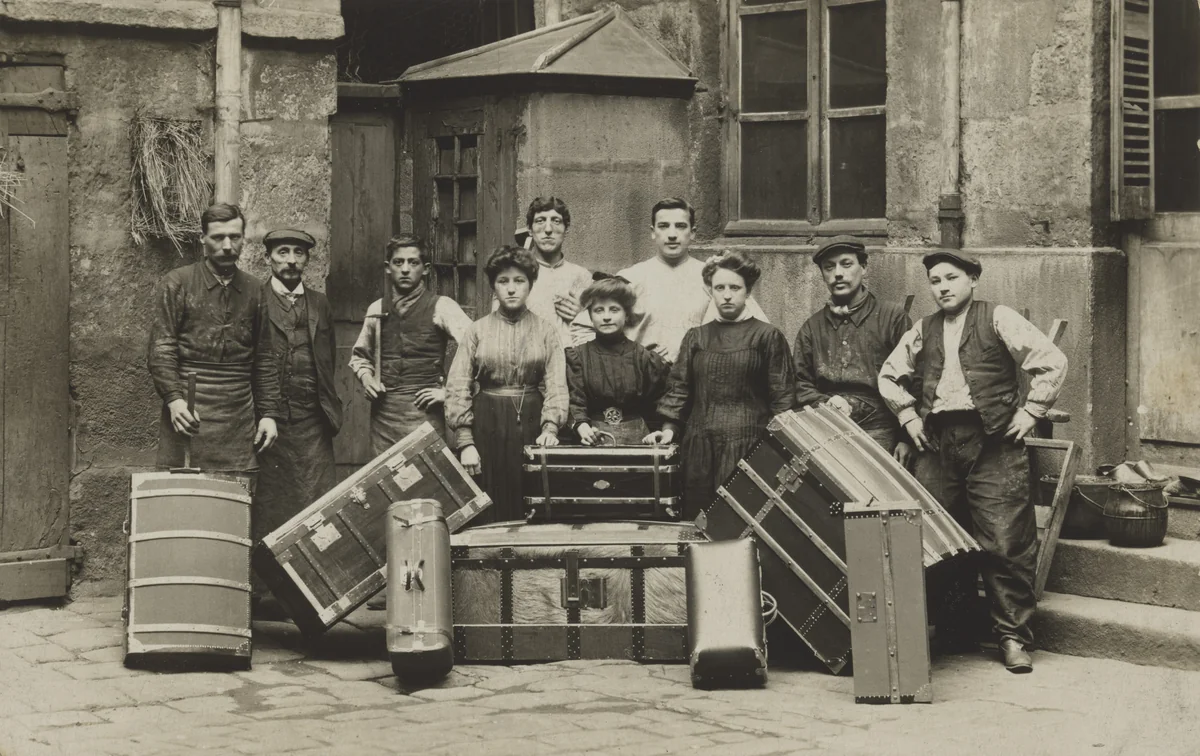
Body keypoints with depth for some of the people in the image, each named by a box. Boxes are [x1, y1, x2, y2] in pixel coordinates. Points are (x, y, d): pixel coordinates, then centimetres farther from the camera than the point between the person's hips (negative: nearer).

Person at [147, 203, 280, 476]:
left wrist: (269, 413, 9)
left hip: (239, 418, 3)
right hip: (189, 413, -3)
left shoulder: (253, 290, 14)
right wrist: (174, 399, -16)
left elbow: (264, 359, 16)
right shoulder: (176, 284, 3)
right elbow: (160, 351, -3)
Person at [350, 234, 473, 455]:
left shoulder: (441, 307, -2)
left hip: (423, 412, -4)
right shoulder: (376, 310, 13)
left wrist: (450, 392, -9)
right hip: (382, 411, 4)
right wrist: (365, 376, 8)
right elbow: (359, 354, 28)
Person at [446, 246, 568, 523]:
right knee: (487, 514, -2)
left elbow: (556, 385, 0)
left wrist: (550, 428, -17)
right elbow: (457, 389, 1)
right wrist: (465, 443, -8)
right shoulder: (477, 331, 5)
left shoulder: (545, 331, 7)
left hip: (531, 424, 0)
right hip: (487, 426, 0)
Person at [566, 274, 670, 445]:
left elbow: (656, 402, 11)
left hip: (635, 439, 1)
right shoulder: (577, 356, 6)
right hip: (594, 440, -1)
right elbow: (574, 401, -3)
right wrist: (583, 427, -21)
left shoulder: (643, 357, 8)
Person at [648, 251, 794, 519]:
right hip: (700, 450, 3)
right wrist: (669, 429, 0)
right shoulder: (696, 337, 15)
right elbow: (679, 388, 13)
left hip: (748, 447, -3)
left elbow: (782, 397, 2)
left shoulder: (768, 336, 5)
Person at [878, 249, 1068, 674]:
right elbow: (890, 375, 28)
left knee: (1004, 544, -6)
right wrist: (908, 416, 16)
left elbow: (1052, 361, -4)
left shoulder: (998, 320, 0)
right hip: (937, 444, 5)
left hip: (993, 443, -5)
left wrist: (1029, 412, -6)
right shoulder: (923, 332, 15)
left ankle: (1013, 636, 1)